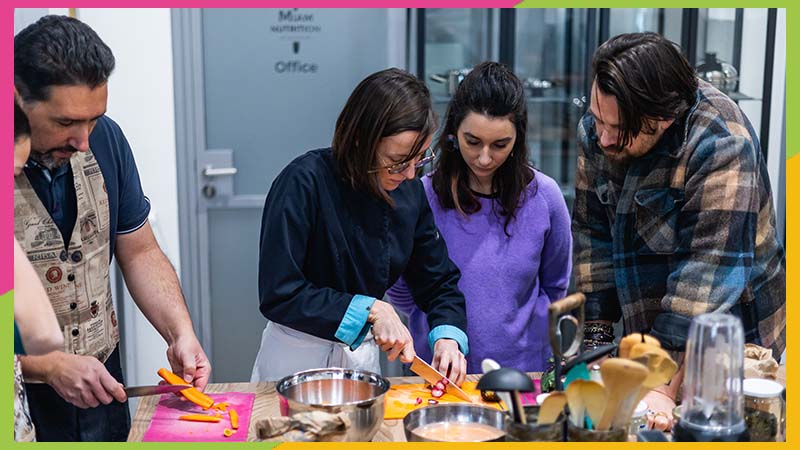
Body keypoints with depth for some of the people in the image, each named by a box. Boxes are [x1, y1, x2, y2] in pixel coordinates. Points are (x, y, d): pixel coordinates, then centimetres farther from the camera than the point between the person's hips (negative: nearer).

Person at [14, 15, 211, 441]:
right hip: (21, 402, -5)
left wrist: (181, 334, -7)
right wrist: (49, 365, -22)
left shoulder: (105, 138, -4)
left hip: (103, 385, 5)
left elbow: (140, 252, 5)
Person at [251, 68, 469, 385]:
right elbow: (278, 295, -25)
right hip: (299, 357, -5)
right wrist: (370, 310, -26)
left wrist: (447, 337, -15)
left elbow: (439, 282, 3)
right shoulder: (304, 183, -23)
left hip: (364, 356, 5)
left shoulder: (409, 191, -6)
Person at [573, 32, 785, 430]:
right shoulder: (596, 130, -7)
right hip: (646, 338, 6)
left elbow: (710, 268, -30)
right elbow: (592, 233, 0)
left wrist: (662, 388, -31)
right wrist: (597, 332, -6)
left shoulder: (722, 145, -27)